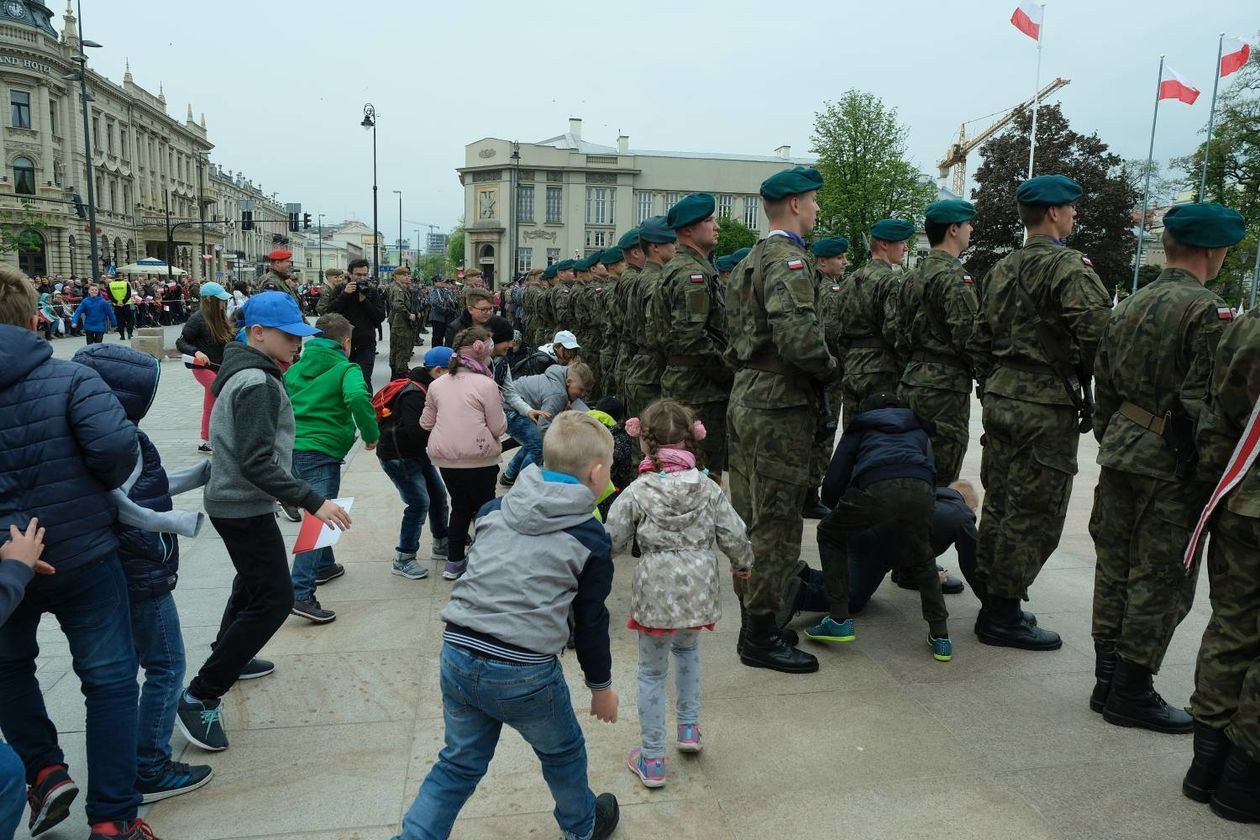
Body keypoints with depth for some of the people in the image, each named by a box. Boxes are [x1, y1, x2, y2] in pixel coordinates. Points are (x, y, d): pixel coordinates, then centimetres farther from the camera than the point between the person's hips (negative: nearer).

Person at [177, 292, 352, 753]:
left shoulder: (243, 374, 9)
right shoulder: (258, 383, -22)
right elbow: (257, 463, -28)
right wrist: (313, 501, -30)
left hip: (232, 502, 11)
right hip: (245, 508, -11)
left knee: (253, 581, 28)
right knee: (273, 599, -11)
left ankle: (230, 657, 47)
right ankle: (200, 697, -7)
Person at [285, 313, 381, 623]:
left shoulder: (296, 368, 16)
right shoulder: (345, 368, -5)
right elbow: (357, 397, -25)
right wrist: (371, 433, -14)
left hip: (291, 447, 7)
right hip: (321, 451, -7)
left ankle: (324, 566, 42)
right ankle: (301, 594, -18)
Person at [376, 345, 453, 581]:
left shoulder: (431, 390, 6)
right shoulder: (414, 395, -25)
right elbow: (418, 432, -34)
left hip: (417, 454, 10)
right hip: (396, 455, -10)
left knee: (438, 495, 12)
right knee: (419, 502, -14)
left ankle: (442, 545, 30)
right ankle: (403, 560, -3)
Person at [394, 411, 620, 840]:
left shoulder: (495, 509, 6)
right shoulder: (591, 539, -5)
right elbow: (591, 622, 2)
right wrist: (601, 685, 15)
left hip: (457, 655, 4)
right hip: (524, 673, -3)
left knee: (459, 762, 23)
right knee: (562, 752, 24)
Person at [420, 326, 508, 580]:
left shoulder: (437, 384, 4)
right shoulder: (486, 384, -12)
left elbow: (426, 423, 12)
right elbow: (499, 428, -9)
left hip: (445, 459, 5)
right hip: (479, 461, -5)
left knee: (460, 507, 21)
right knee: (484, 510, 13)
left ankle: (454, 562, 27)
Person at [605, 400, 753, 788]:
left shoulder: (636, 493, -12)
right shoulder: (707, 488, -5)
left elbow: (612, 542, -6)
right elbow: (734, 535, -2)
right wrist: (743, 563, 20)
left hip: (655, 595, -3)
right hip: (699, 592, 3)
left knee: (652, 672, 13)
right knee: (687, 648, 32)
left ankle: (651, 760, 20)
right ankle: (689, 727, 35)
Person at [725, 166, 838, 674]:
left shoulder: (750, 261, 18)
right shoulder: (788, 260, -14)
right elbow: (797, 336, -27)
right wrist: (830, 370, -11)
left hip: (746, 399, 10)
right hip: (779, 407, -10)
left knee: (750, 519, 15)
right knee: (777, 523, -2)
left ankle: (753, 622, 27)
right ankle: (761, 636, 7)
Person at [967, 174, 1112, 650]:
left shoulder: (1000, 270, 13)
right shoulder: (1069, 267, -11)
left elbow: (979, 341, 16)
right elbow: (1099, 335, -23)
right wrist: (1084, 374, -5)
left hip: (1001, 399, 8)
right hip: (1047, 406, -8)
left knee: (999, 504, 15)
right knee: (1035, 514, 0)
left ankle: (992, 599, 26)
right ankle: (1002, 615, 7)